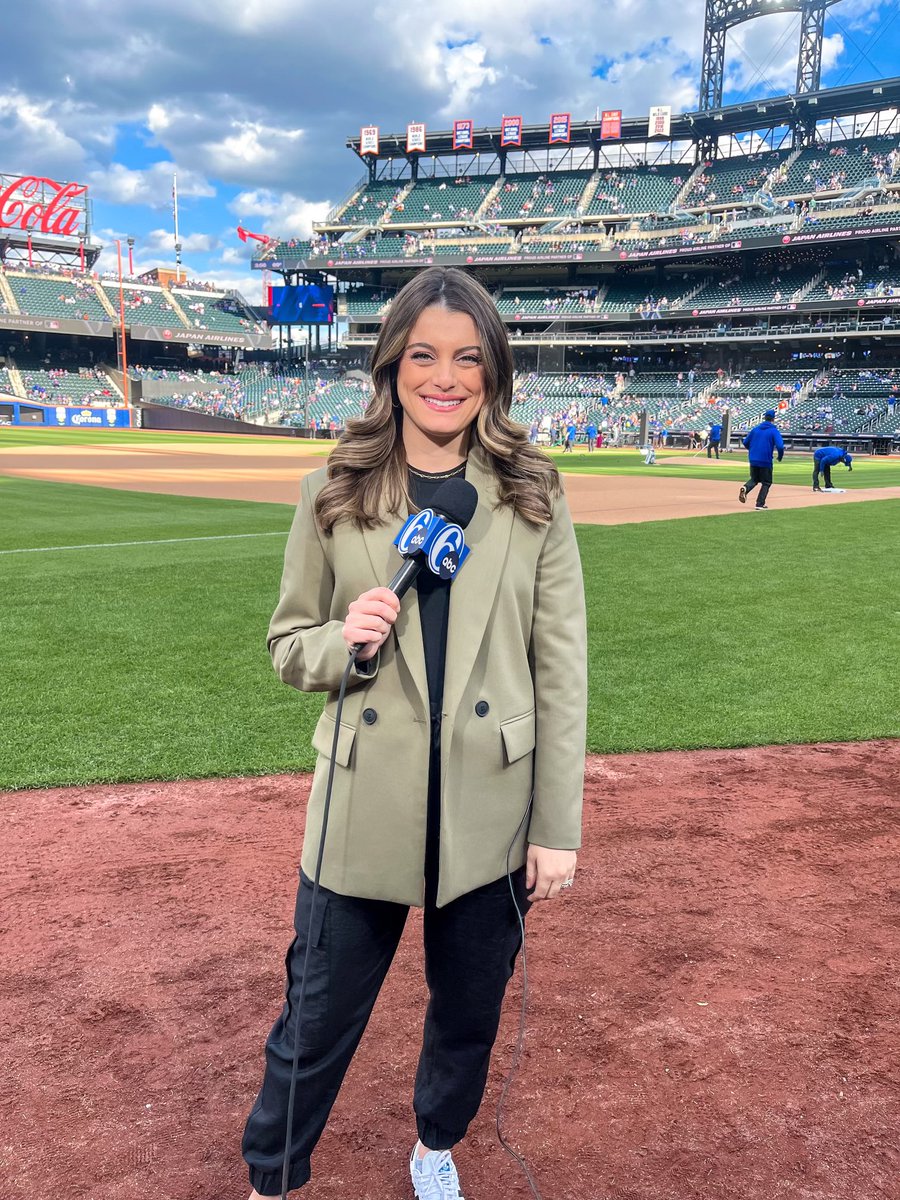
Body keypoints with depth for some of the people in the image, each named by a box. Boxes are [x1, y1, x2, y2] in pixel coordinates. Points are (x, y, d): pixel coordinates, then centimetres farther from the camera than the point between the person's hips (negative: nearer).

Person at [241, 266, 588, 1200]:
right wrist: (345, 640, -18)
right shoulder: (333, 493, -2)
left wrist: (559, 826, -4)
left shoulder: (532, 496, -3)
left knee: (469, 1009, 19)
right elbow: (287, 646, 5)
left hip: (491, 806, 1)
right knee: (319, 1016, 11)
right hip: (366, 807, 0)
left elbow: (561, 668, -2)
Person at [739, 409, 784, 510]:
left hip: (753, 460, 4)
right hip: (766, 461, -4)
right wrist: (780, 456, 1)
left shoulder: (755, 429, 6)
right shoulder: (773, 431, -7)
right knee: (766, 482, 12)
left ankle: (745, 488, -11)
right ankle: (760, 504, 7)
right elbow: (780, 446, -18)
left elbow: (745, 443, 11)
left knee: (754, 479, 21)